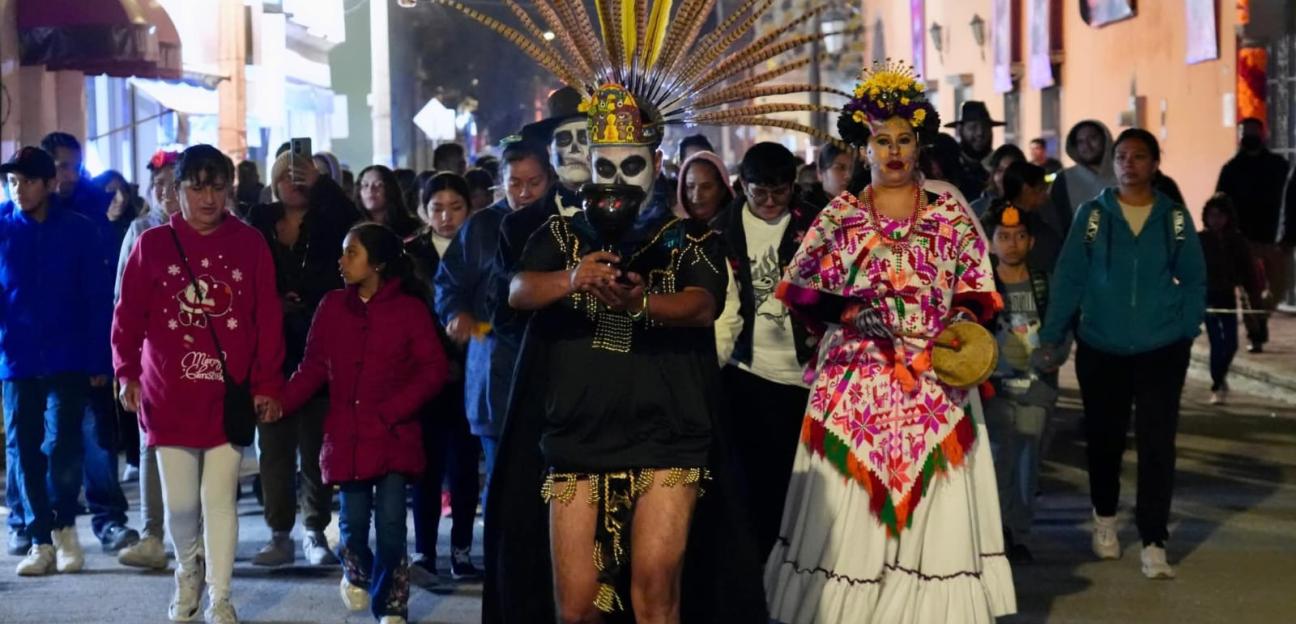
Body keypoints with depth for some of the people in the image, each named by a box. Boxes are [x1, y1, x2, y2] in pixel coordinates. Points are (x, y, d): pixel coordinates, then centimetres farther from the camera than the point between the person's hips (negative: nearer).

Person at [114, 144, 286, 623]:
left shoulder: (250, 244, 2)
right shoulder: (152, 244, 2)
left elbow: (268, 319, 1)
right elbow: (128, 315, 2)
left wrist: (267, 383, -3)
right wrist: (127, 372, -9)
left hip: (229, 398, 0)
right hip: (169, 398, 1)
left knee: (220, 501, 1)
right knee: (180, 502, 6)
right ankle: (189, 572, 35)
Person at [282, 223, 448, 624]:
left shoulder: (410, 309, -5)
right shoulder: (332, 307, 5)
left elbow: (432, 371, -6)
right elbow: (313, 367, 5)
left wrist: (390, 412, -14)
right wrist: (278, 403, -7)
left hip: (394, 437, -2)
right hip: (347, 435, 3)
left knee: (390, 523, -8)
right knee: (353, 521, 6)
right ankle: (357, 574, 38)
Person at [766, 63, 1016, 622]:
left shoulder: (952, 216, 9)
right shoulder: (839, 217, 7)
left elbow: (977, 289, 8)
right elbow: (799, 290, 2)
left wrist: (963, 318, -14)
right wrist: (851, 311, -15)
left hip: (934, 388, 0)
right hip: (855, 387, 0)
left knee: (934, 513, -2)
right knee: (849, 515, -2)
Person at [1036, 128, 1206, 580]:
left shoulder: (1175, 217, 0)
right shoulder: (1092, 215, -2)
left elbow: (1194, 280, 6)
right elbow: (1069, 278, -4)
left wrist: (1187, 332, -3)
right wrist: (1050, 338, -9)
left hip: (1162, 349, 0)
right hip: (1101, 348, 1)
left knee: (1157, 444, -4)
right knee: (1104, 438, 13)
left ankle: (1154, 543, 0)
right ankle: (1105, 517, 38)